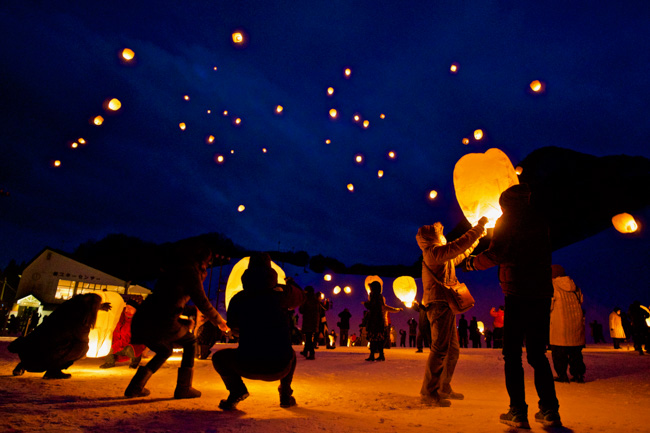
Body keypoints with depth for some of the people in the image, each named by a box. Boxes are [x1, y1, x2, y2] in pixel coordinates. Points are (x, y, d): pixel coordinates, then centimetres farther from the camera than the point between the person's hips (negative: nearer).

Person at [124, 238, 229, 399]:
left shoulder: (173, 268, 21)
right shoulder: (190, 271, -2)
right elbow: (202, 302, 2)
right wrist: (219, 321, 16)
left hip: (141, 319, 8)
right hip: (162, 322, -7)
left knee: (165, 350, 31)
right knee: (190, 342, 18)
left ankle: (135, 387, 22)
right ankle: (183, 388, 14)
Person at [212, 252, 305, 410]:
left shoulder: (238, 298, 3)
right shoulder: (282, 292, 0)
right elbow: (300, 297, 22)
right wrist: (290, 282, 42)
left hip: (247, 368, -1)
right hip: (279, 369, 1)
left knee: (219, 357, 27)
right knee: (290, 353, 36)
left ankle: (237, 389, 6)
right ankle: (285, 395, 23)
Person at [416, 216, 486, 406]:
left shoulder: (442, 256, 24)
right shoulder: (433, 251, -7)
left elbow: (462, 253, 36)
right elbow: (459, 245, -16)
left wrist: (479, 236, 36)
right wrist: (479, 227, -6)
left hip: (445, 306, 11)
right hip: (439, 304, -11)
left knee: (453, 350, 13)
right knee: (440, 348, -12)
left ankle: (444, 388, 21)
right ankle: (429, 391, -8)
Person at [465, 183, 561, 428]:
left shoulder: (507, 221, -2)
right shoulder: (540, 222, 16)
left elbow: (495, 254, -13)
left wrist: (472, 263, 4)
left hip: (518, 295, -6)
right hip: (542, 295, 6)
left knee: (512, 354, 1)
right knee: (537, 354, 14)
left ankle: (518, 412, 0)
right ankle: (549, 411, 15)